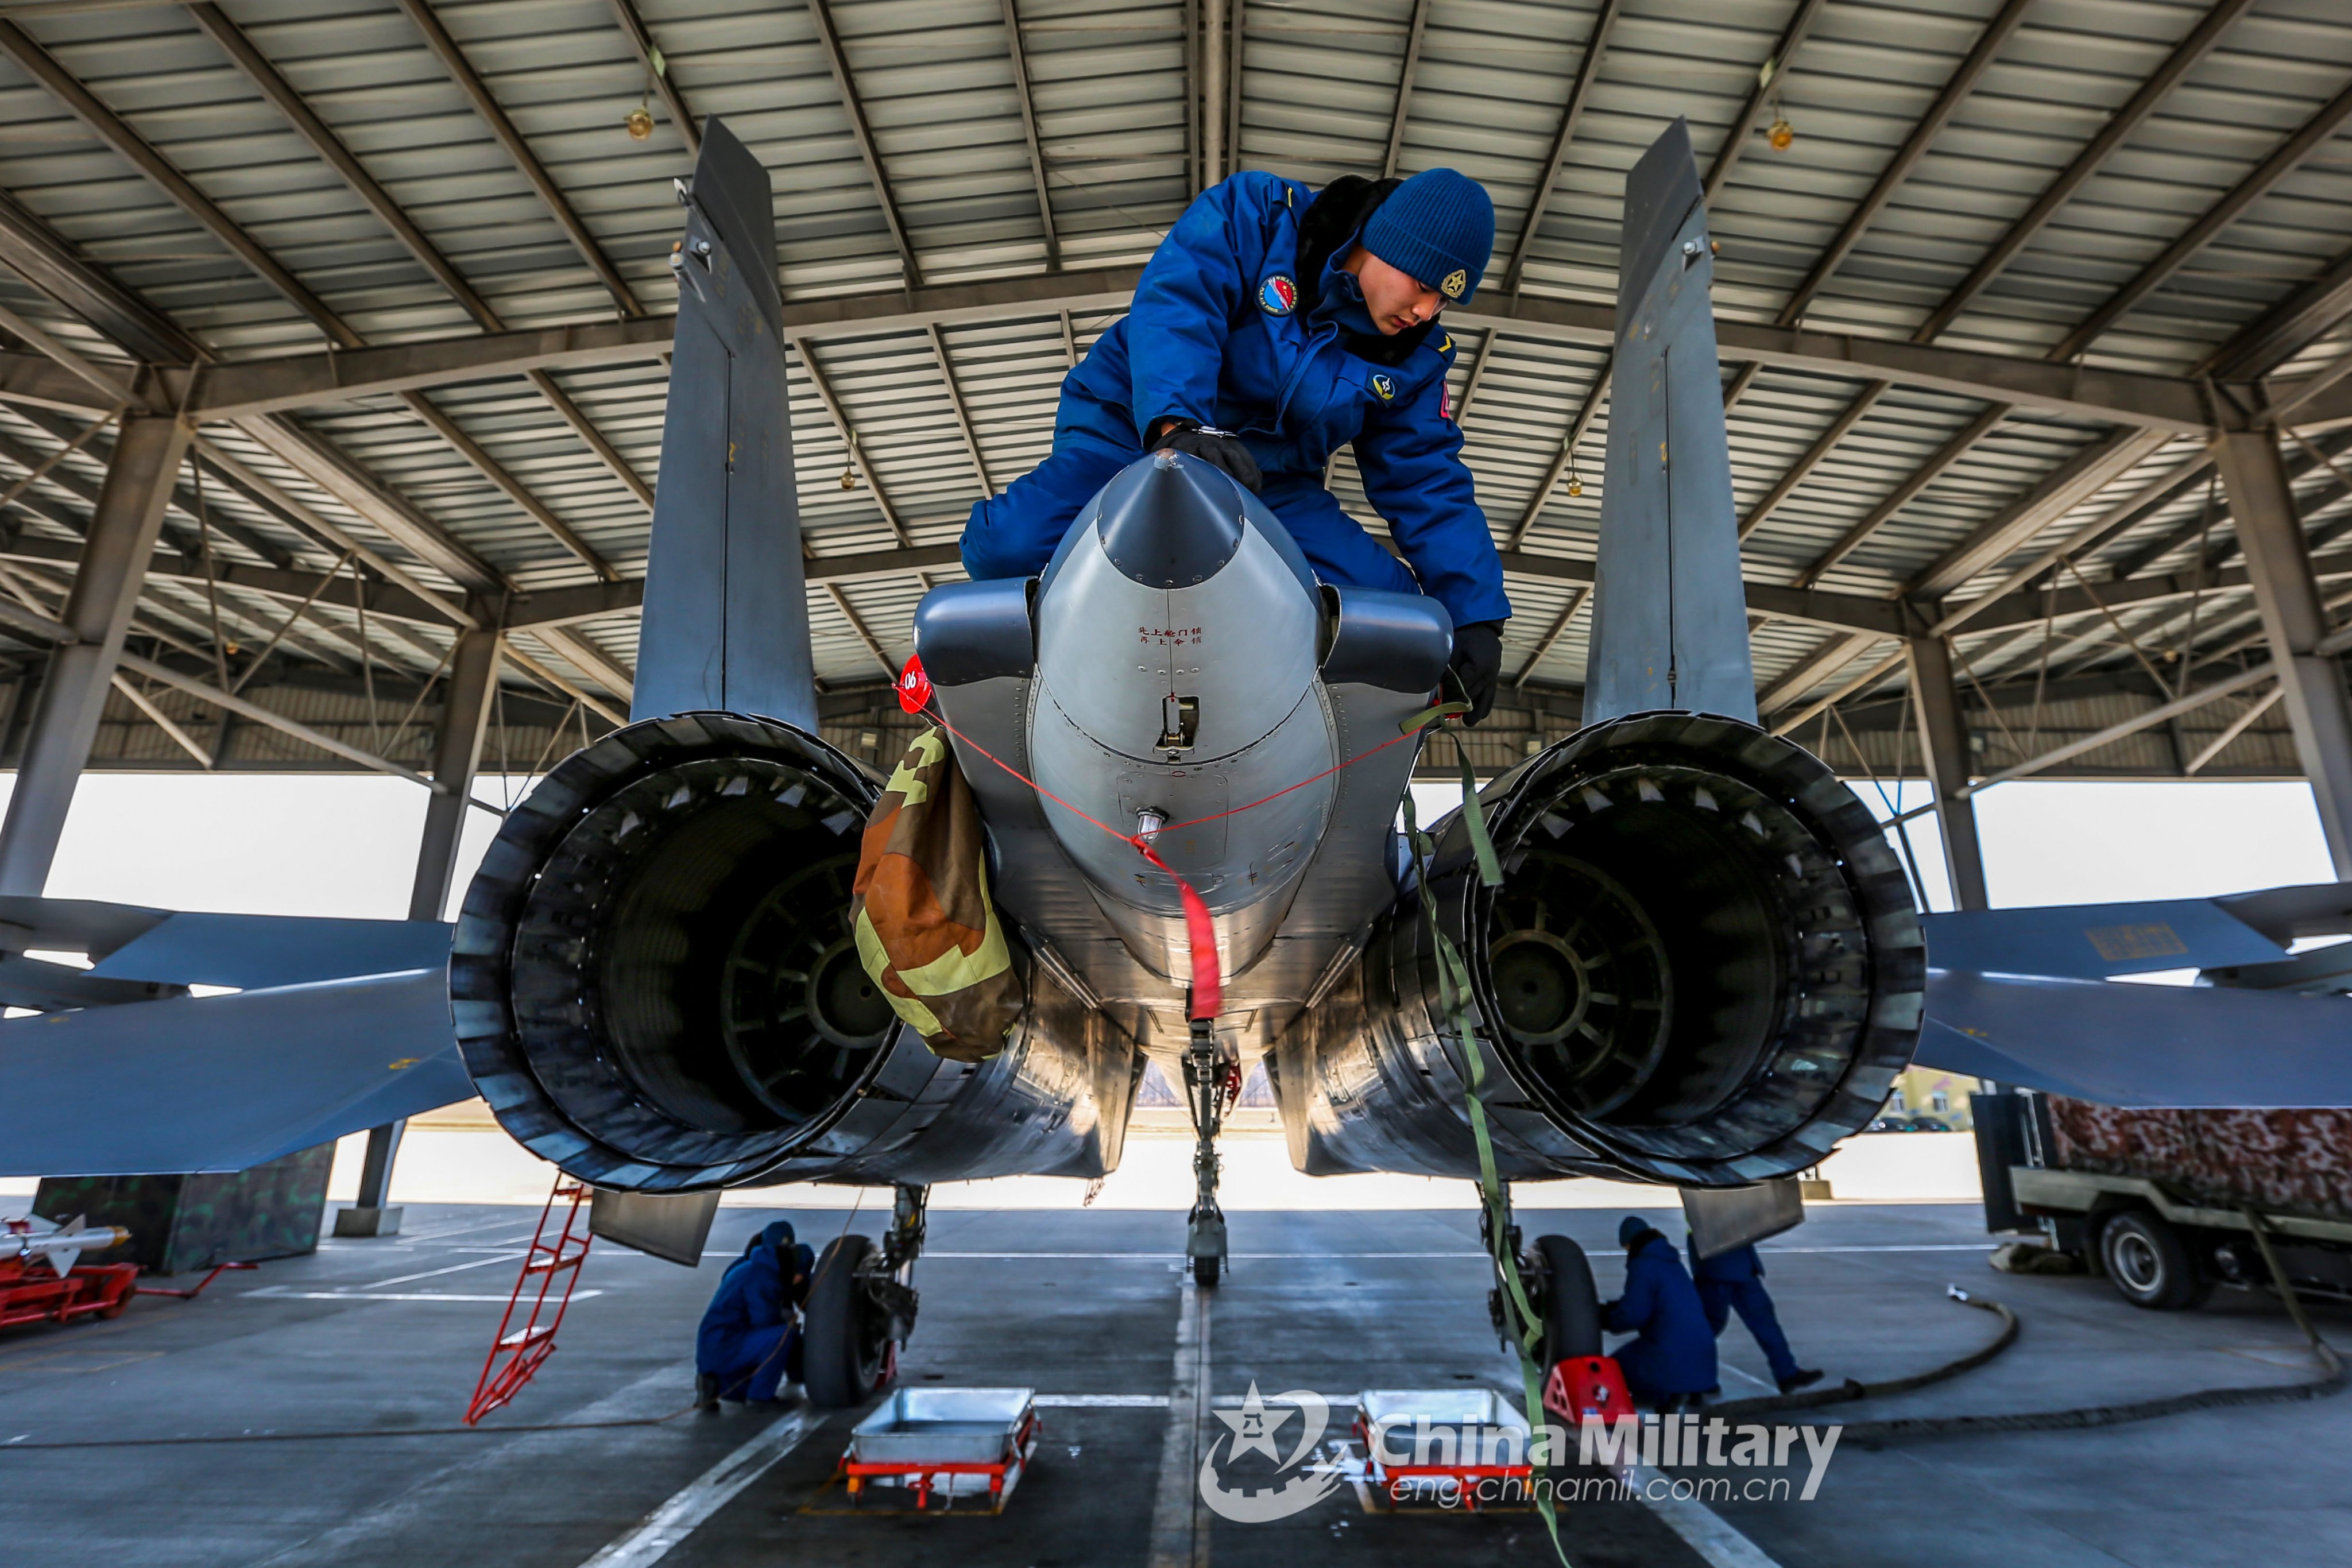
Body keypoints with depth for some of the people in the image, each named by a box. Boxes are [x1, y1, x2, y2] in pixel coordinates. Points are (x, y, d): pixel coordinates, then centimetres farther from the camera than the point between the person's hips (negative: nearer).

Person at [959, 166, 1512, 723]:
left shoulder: (1414, 355, 3)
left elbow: (1427, 479, 1)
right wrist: (1175, 423, -45)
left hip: (1270, 483, 4)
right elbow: (1174, 305, -25)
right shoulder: (1256, 214, -10)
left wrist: (1475, 614, -9)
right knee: (1009, 546, -29)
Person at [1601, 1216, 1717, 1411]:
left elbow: (1634, 1314, -18)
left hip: (1672, 1352, -9)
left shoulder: (1642, 1265, -12)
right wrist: (1608, 1309, 20)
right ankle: (1689, 1388, 12)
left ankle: (1667, 1393, -11)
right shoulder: (1671, 1261, 16)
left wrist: (1606, 1320, 0)